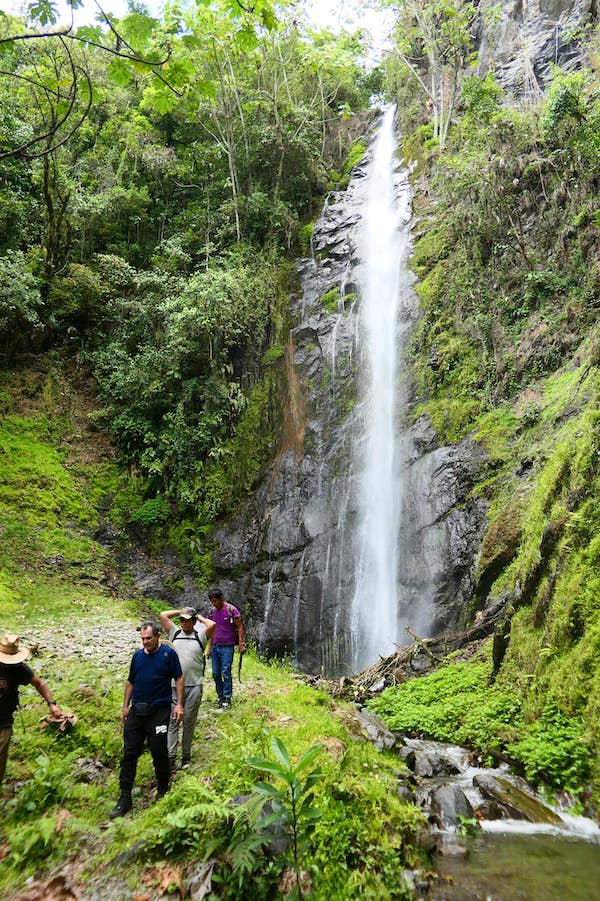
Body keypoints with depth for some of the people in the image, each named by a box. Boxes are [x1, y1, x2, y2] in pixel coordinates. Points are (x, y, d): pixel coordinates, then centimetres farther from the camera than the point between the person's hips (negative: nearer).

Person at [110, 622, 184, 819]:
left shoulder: (168, 654, -8)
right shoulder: (138, 655, 7)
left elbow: (179, 679, -5)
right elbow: (130, 682, 16)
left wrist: (179, 704, -11)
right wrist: (126, 706, 13)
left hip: (159, 711, -4)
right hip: (137, 710, 5)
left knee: (159, 753, 5)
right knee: (129, 754, 5)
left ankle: (163, 791, 26)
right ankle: (125, 798, 14)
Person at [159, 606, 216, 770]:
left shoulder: (200, 636, 2)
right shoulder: (174, 633, 7)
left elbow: (212, 625, -17)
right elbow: (163, 615, -2)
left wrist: (199, 617, -1)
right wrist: (180, 612, 7)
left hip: (194, 686, -1)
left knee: (189, 722, 9)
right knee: (172, 721, -1)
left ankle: (186, 755, 21)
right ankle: (170, 756, 2)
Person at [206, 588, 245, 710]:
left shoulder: (232, 610, -8)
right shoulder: (212, 612, 9)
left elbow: (240, 627, -5)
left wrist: (240, 644, -12)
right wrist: (210, 648, 17)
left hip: (227, 647, -5)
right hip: (215, 647, 5)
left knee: (226, 673, -6)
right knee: (216, 674, 8)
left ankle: (227, 699, 2)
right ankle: (220, 696, 22)